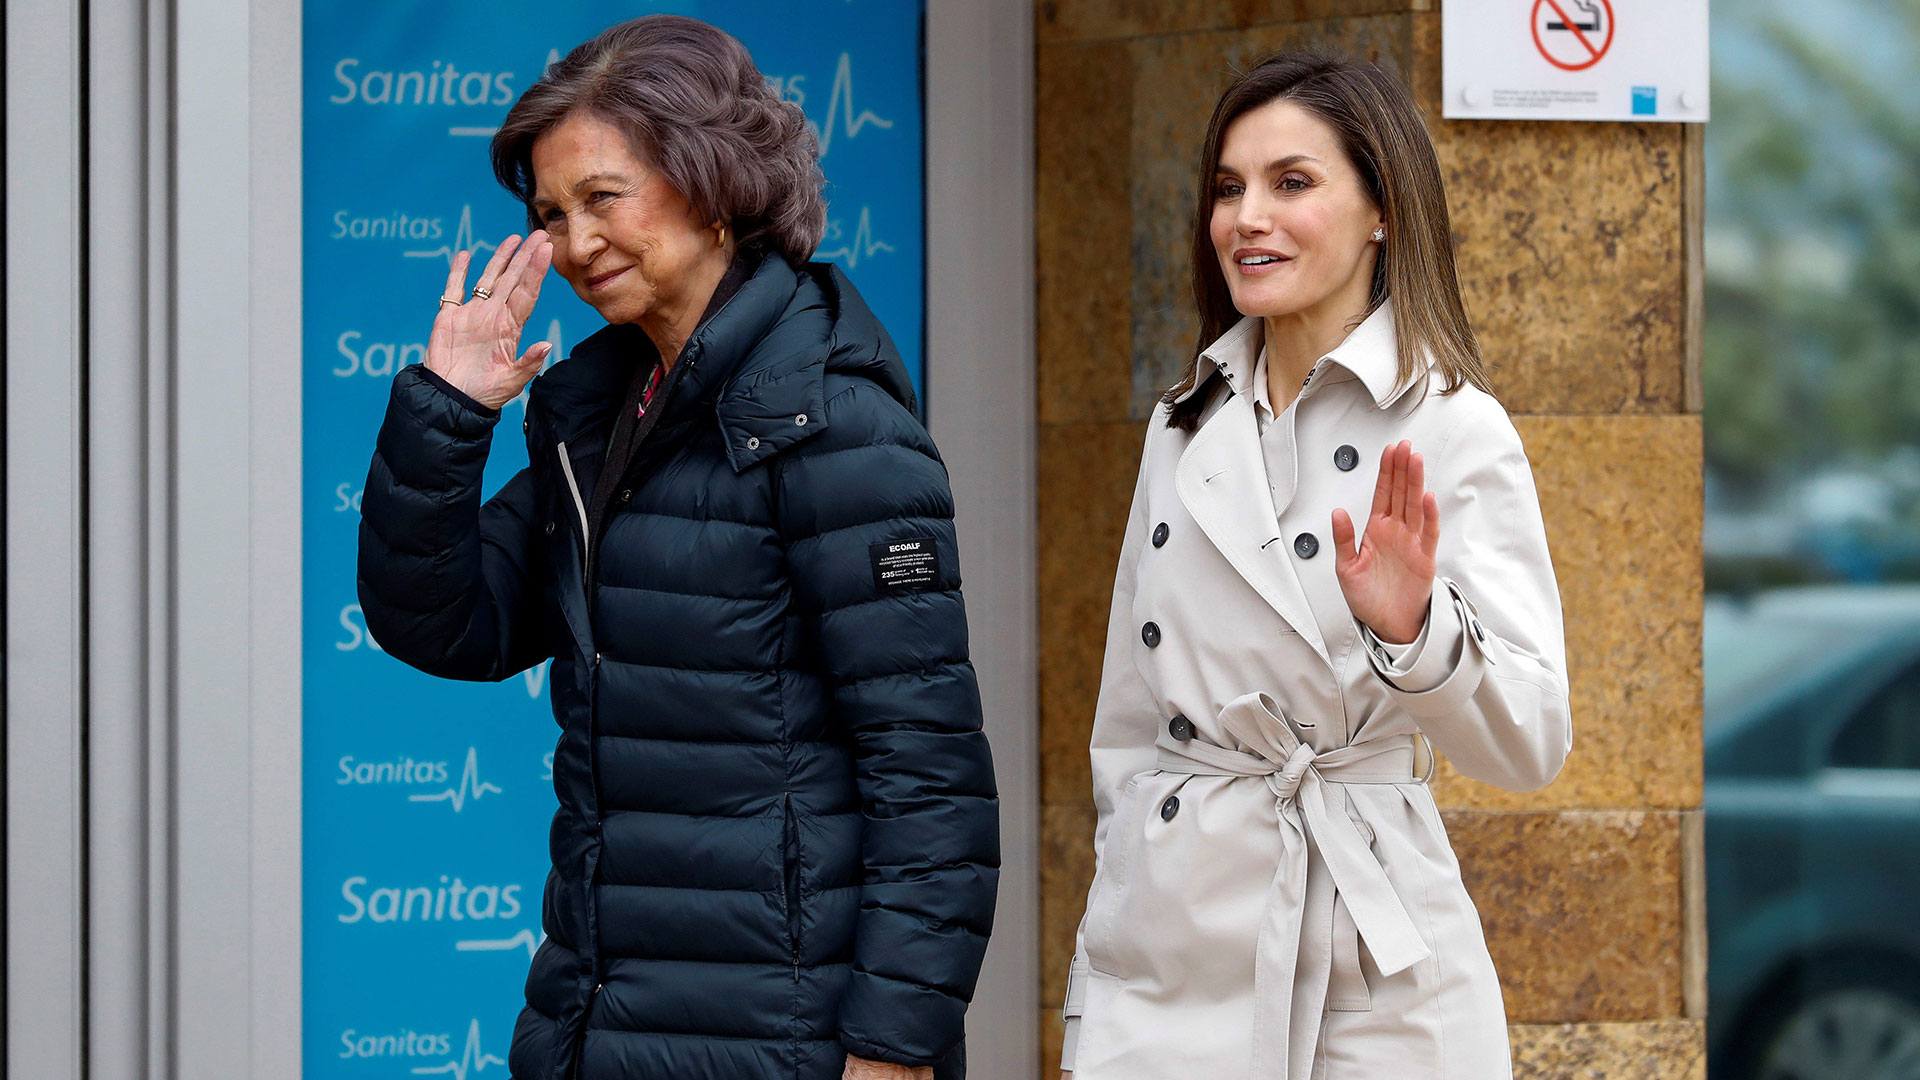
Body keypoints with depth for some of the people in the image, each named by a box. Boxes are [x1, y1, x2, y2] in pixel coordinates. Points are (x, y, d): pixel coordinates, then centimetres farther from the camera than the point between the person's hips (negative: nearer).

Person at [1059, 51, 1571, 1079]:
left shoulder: (1453, 431, -6)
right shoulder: (1186, 431, 9)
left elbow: (1529, 744, -13)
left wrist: (1415, 628, -31)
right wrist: (1094, 995, 12)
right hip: (1170, 956, 4)